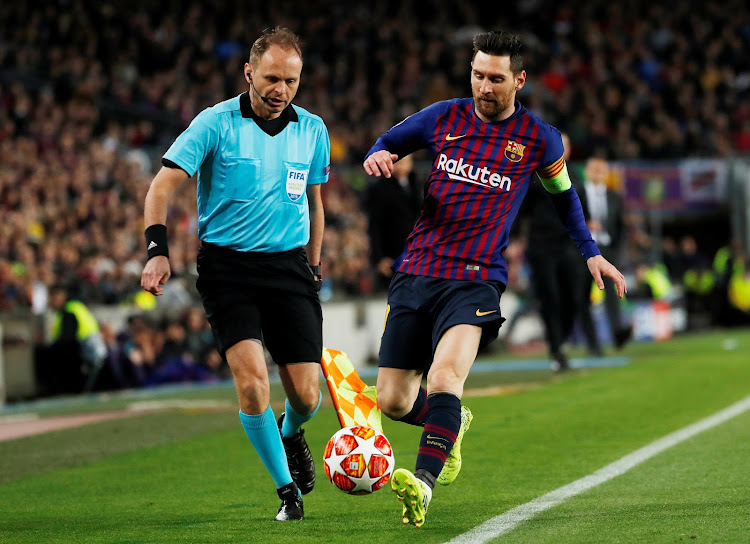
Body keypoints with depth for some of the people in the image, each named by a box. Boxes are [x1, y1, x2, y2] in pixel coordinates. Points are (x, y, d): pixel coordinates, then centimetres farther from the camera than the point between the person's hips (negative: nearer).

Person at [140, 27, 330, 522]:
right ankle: (286, 488, -2)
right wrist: (159, 250, -21)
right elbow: (164, 185, -9)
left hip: (289, 265, 3)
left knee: (306, 397, -3)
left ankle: (291, 434, 35)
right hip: (227, 265, -3)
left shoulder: (313, 130, 7)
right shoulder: (216, 123, -6)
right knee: (251, 376, -20)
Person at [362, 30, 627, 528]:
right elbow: (389, 142, 23)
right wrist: (377, 155, -1)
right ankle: (453, 422, 35)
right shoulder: (443, 118, 7)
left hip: (477, 280, -3)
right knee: (393, 401, 2)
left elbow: (563, 191, 24)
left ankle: (423, 482, -43)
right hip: (417, 271, 3)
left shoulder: (538, 138, 5)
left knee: (445, 375, -31)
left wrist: (591, 252, 23)